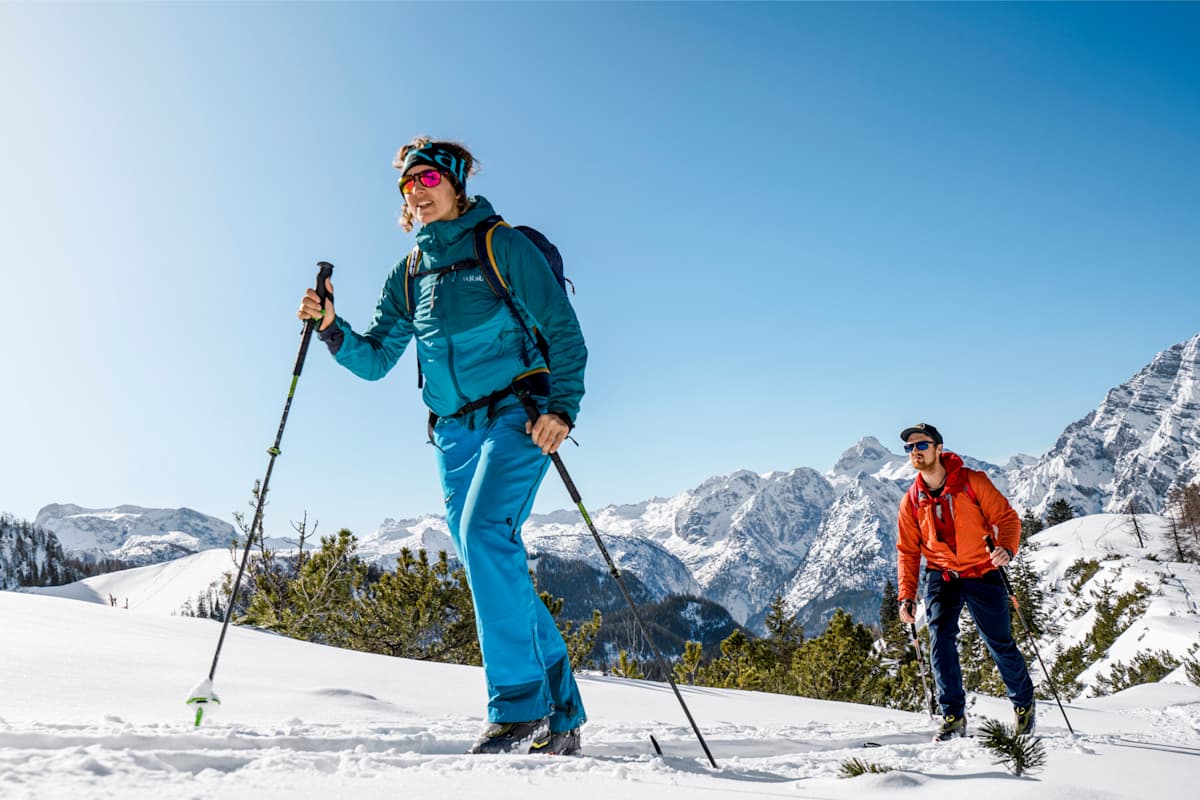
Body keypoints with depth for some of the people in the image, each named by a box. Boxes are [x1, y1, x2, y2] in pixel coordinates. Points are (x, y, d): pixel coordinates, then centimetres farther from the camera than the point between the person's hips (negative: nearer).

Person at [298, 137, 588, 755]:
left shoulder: (501, 245, 0)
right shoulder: (408, 275, 16)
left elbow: (562, 329, -4)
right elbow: (374, 359, 13)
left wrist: (562, 405, -17)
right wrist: (331, 330, -6)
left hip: (517, 414, -6)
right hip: (454, 432, 6)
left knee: (483, 532, -26)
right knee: (495, 570, 4)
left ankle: (520, 708, -18)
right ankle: (560, 717, 14)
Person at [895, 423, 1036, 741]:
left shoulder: (972, 481, -10)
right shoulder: (911, 501, -1)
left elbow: (1006, 517, -8)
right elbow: (908, 552, 6)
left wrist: (1006, 549, -28)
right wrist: (906, 596, -2)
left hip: (982, 574, -2)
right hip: (941, 577, 2)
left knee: (1000, 644, 5)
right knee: (940, 638, -15)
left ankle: (1024, 702, 32)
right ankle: (953, 716, -4)